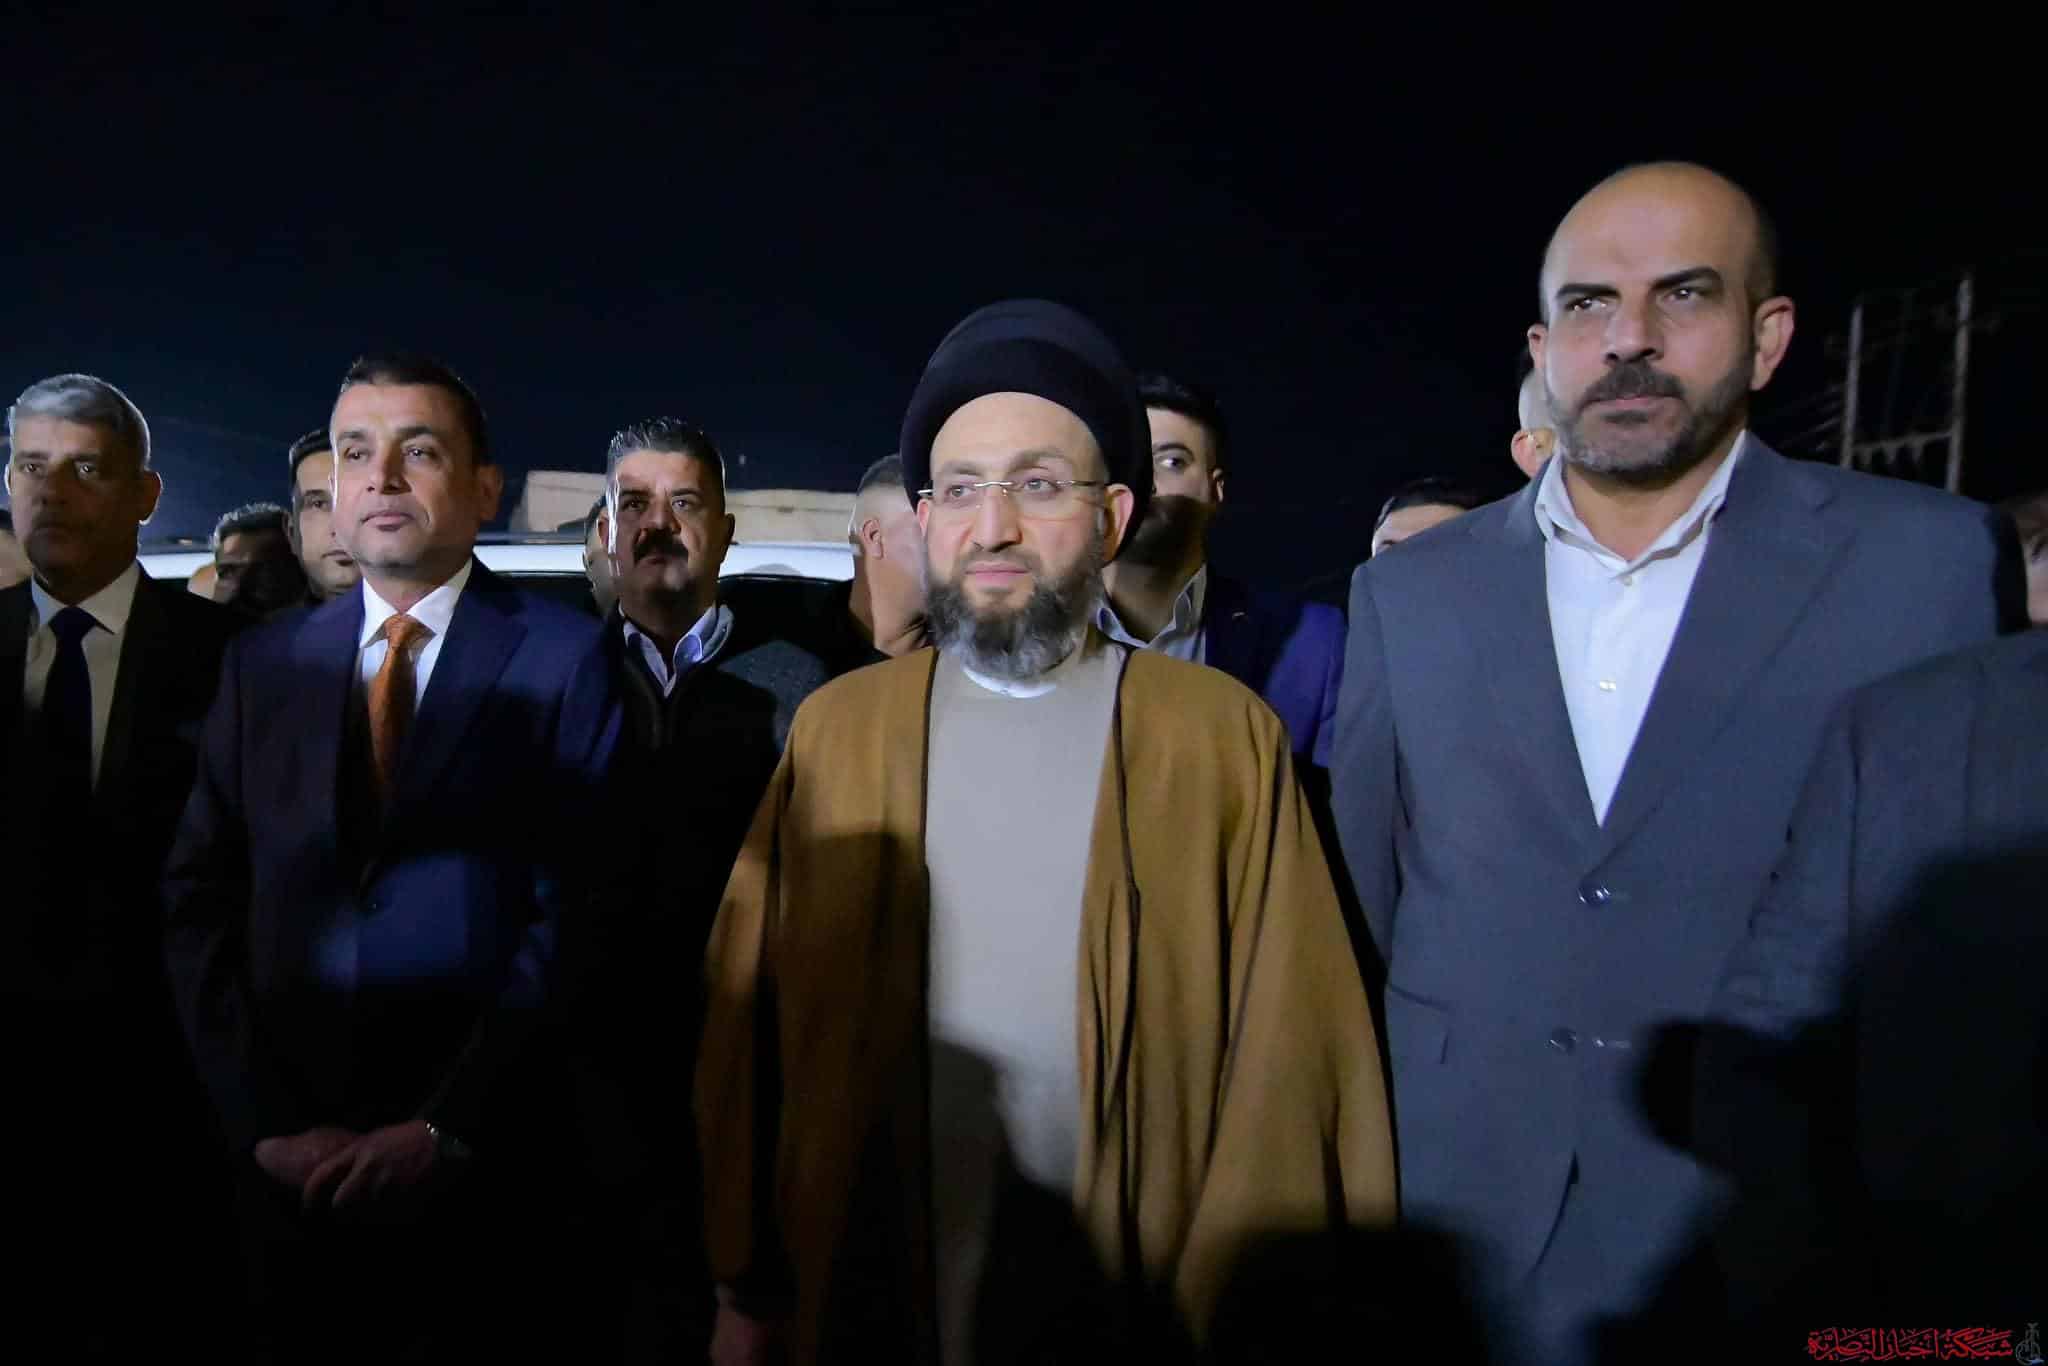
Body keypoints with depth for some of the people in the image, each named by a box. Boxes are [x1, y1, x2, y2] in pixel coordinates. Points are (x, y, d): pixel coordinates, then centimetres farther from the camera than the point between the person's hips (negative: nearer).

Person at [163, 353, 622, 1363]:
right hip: (291, 1168, 3)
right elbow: (201, 903, 3)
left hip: (488, 1161, -3)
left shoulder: (562, 656, -7)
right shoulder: (263, 663, 5)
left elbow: (575, 908, -11)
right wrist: (265, 1123, -5)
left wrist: (447, 1124, -13)